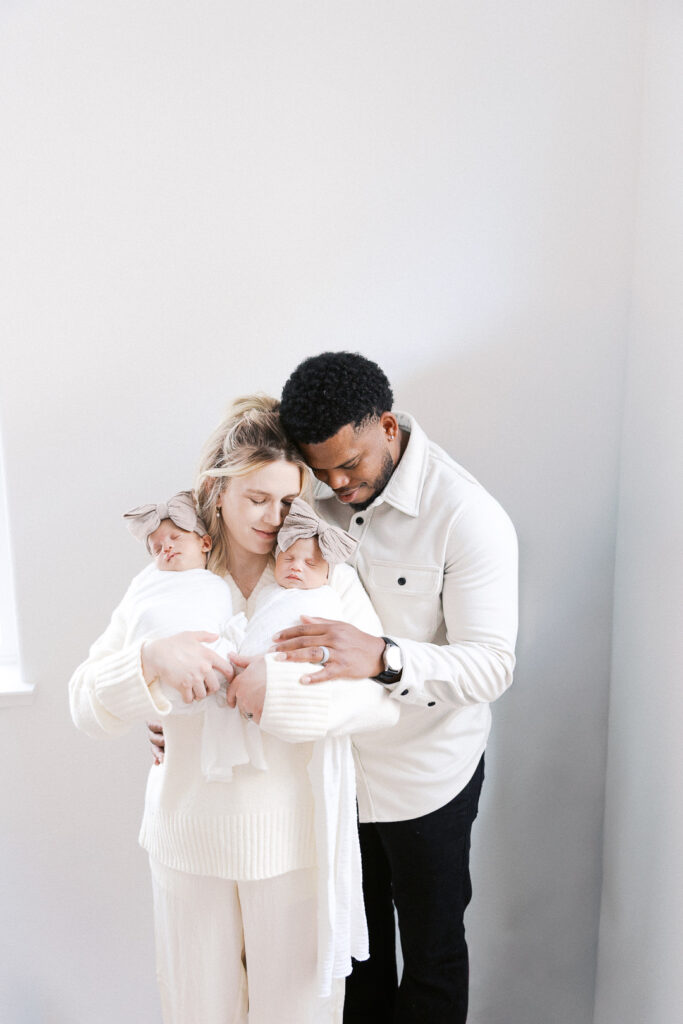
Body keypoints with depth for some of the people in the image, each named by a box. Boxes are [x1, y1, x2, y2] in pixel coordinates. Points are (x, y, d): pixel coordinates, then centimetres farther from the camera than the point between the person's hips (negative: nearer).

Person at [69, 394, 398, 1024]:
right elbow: (86, 706, -8)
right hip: (190, 837, 1)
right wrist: (152, 659, -27)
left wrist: (276, 689, -28)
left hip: (297, 840, -1)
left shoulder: (326, 577, -7)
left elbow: (382, 697, -17)